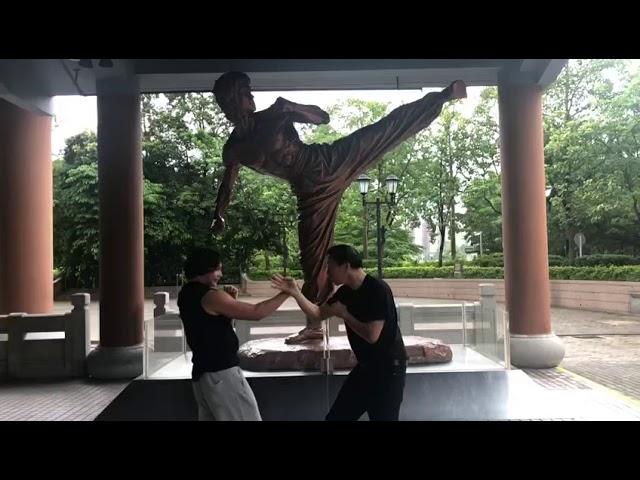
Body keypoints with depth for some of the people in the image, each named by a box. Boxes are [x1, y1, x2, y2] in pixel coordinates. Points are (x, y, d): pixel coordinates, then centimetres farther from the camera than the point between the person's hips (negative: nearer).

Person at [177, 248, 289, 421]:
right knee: (247, 417, -3)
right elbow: (256, 312, -17)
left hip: (203, 373, 9)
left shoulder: (188, 295, 12)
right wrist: (285, 293, -8)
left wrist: (230, 300, 5)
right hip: (221, 373, -9)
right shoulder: (210, 296, -16)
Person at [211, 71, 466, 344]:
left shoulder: (273, 115, -1)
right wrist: (218, 217, 2)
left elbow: (323, 118, 2)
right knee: (314, 258, 2)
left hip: (330, 162, 0)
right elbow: (227, 186, 17)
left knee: (391, 126, -9)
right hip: (312, 191, 1)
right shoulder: (233, 149, 4)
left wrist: (291, 108, -15)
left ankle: (444, 96, 4)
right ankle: (313, 325, 14)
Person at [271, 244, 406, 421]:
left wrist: (343, 313, -17)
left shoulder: (378, 290, -23)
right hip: (365, 366, 8)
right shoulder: (345, 292, 3)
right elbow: (318, 314, 10)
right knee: (337, 416, 12)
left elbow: (372, 335, -28)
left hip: (388, 368, -8)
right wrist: (295, 292, -3)